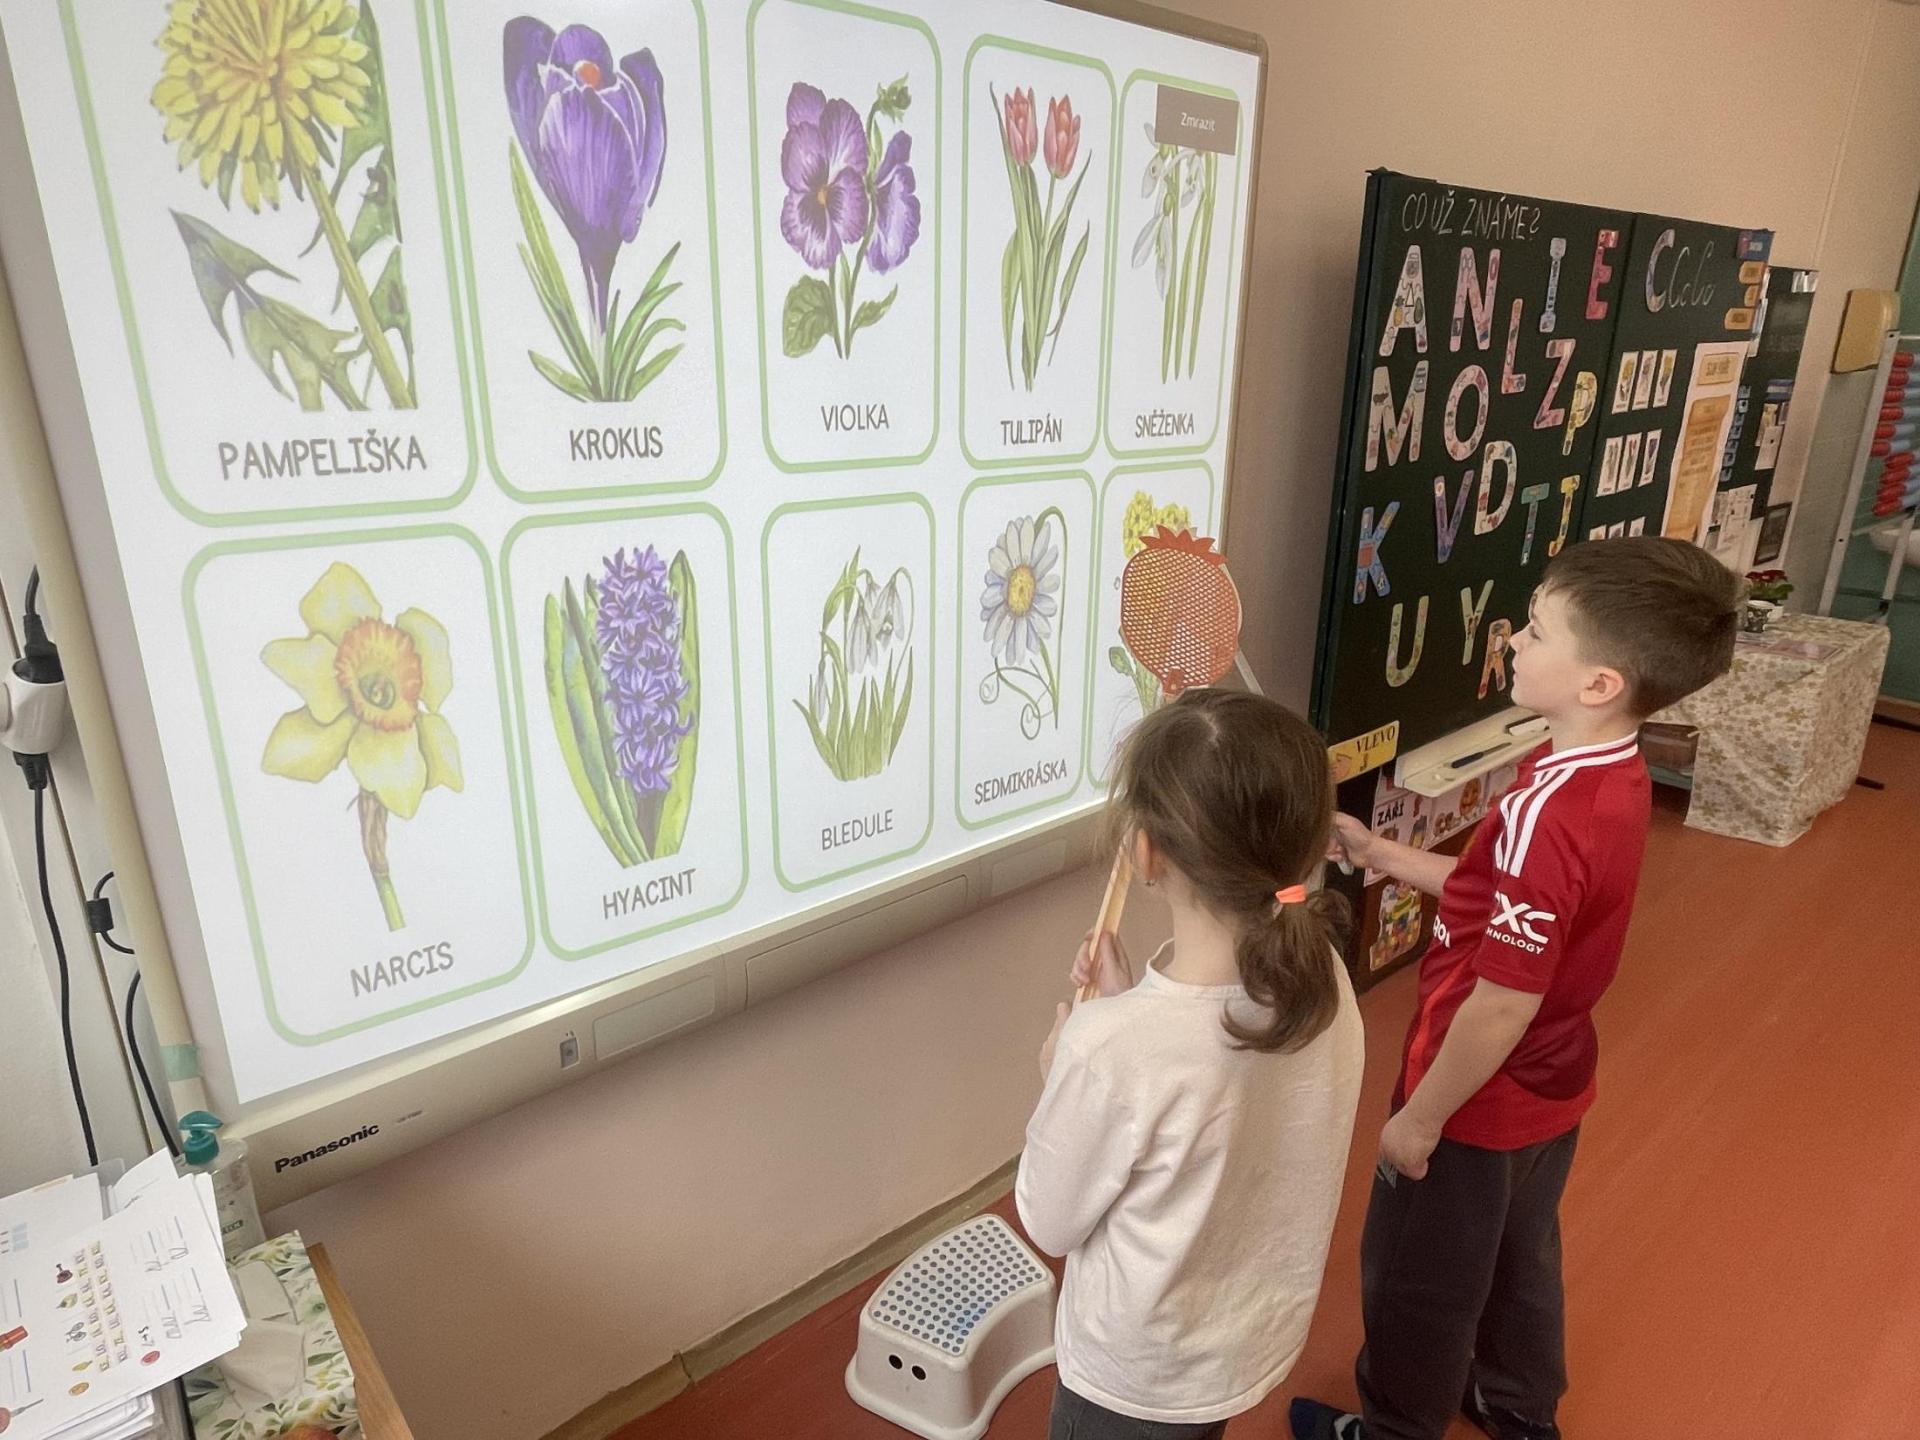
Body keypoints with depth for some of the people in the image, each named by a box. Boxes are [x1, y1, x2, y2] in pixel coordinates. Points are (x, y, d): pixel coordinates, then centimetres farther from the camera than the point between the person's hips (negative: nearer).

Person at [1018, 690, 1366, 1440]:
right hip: (1262, 1336, 5)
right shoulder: (1325, 977, -18)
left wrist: (1059, 1074, -7)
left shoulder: (1109, 1046, -37)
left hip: (1141, 1375, -5)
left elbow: (1051, 1223, -18)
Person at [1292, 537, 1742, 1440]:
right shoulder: (1616, 777, -6)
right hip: (1547, 1088, 8)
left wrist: (1421, 1118, -17)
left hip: (1480, 1102, -8)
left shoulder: (1547, 812, -34)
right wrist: (1383, 856, 2)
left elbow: (1504, 1005, -29)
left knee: (1417, 1282, 17)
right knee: (1520, 1258, 30)